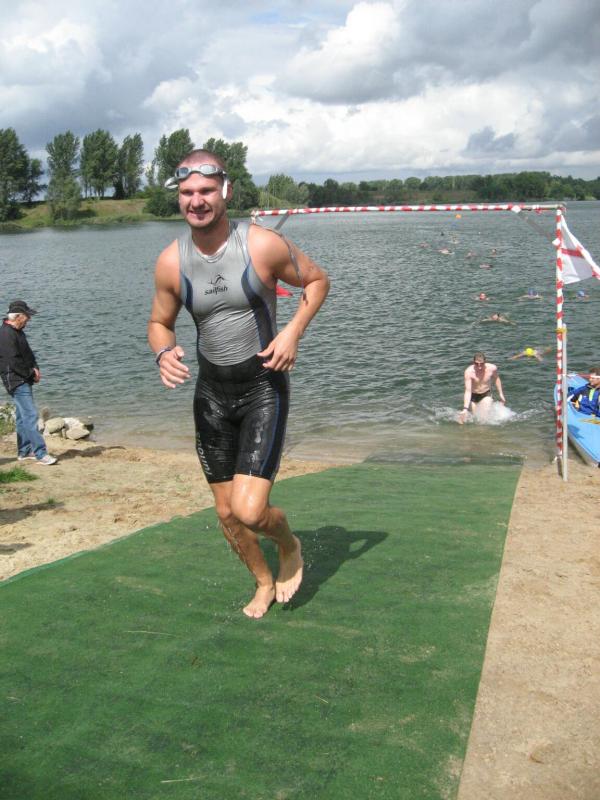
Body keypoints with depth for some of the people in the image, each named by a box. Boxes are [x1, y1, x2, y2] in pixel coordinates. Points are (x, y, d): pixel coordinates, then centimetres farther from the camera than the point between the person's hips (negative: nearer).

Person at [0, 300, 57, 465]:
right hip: (16, 381, -11)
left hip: (23, 380, 11)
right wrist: (32, 374, -12)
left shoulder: (18, 332, 14)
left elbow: (27, 353, 21)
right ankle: (40, 454, -14)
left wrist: (35, 368, 4)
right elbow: (14, 362, -22)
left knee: (22, 417, 15)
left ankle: (24, 452, 23)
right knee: (30, 416, -13)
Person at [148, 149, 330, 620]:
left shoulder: (263, 245, -15)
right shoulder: (171, 262, -7)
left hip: (264, 387, -4)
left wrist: (293, 332, -14)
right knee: (226, 512, 12)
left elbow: (317, 280, 1)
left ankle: (290, 545, 20)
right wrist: (164, 353, -17)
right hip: (212, 392, 4)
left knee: (250, 510, -17)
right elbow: (160, 323, 7)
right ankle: (265, 582, 41)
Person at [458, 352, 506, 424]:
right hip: (473, 396, -1)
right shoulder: (469, 372, -30)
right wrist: (465, 409, -41)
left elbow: (496, 379, 2)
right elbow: (468, 391, -32)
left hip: (486, 395, 1)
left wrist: (500, 394, 9)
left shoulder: (492, 368, -22)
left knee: (485, 418, -11)